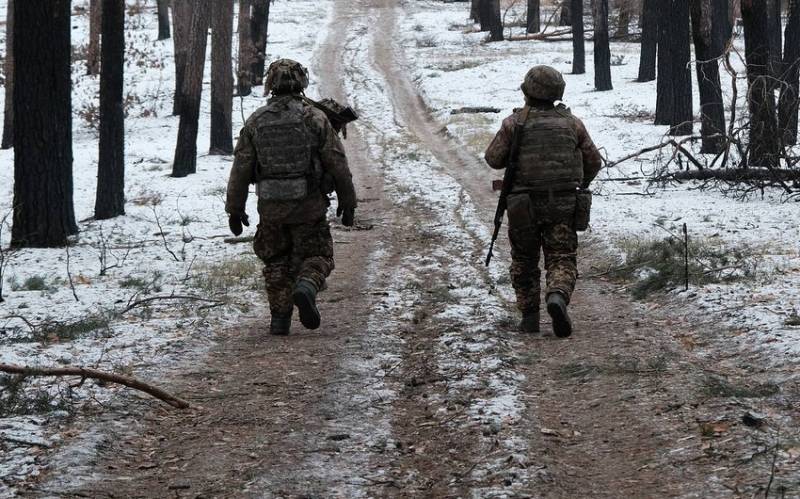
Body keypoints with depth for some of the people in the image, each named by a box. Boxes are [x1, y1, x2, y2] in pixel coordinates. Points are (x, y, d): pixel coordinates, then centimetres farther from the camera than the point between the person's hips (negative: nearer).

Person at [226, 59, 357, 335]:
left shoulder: (256, 121, 1)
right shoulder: (315, 118, -5)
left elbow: (240, 169, 3)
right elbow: (337, 163, -4)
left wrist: (235, 208, 11)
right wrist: (347, 201, 7)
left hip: (270, 206, 2)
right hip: (309, 204, -2)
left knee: (277, 261, 16)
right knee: (315, 256, 9)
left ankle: (279, 319, 10)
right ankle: (305, 288, -22)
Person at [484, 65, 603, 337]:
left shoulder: (515, 123, -5)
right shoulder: (571, 123, 3)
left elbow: (494, 159, 0)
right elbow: (594, 161, 9)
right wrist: (581, 184, 27)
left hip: (524, 204, -1)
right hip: (562, 203, 1)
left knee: (524, 261, 15)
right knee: (562, 259, 2)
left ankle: (529, 315, 12)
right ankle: (558, 297, -27)